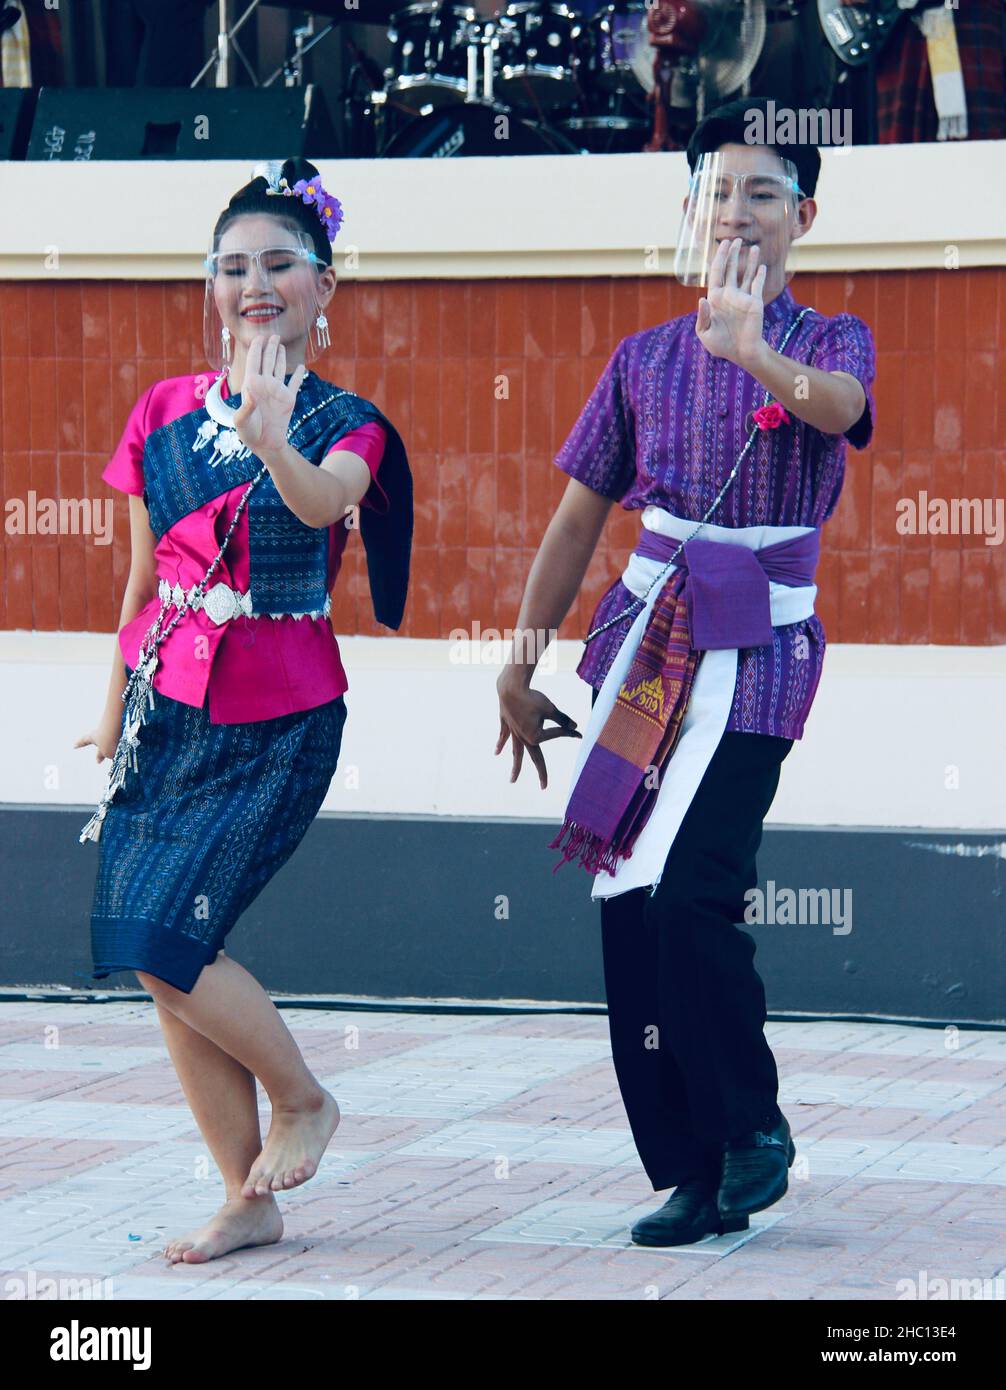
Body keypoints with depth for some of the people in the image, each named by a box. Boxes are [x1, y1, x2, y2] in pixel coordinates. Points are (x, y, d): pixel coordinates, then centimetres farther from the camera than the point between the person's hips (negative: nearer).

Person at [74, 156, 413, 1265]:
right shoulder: (165, 414, 8)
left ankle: (303, 1099, 10)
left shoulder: (343, 424, -4)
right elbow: (143, 581, 14)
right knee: (158, 961, 1)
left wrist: (269, 436, -48)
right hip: (168, 712, 5)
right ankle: (248, 1200, 12)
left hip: (275, 723, -5)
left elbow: (320, 505, -28)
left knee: (164, 940, -15)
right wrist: (114, 721, 17)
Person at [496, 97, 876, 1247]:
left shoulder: (830, 343, 2)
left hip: (755, 654, -4)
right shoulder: (646, 359, 11)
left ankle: (751, 1129, 4)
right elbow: (578, 517, 14)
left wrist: (752, 351, -44)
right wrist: (522, 663, 10)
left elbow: (840, 406, -23)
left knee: (691, 893, -17)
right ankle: (690, 1173, 9)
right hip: (644, 640, 4)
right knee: (628, 905, 0)